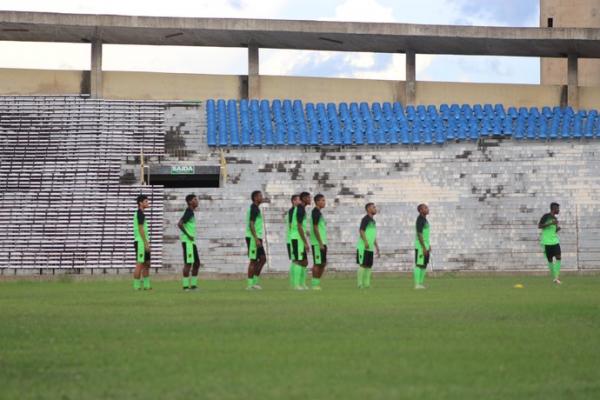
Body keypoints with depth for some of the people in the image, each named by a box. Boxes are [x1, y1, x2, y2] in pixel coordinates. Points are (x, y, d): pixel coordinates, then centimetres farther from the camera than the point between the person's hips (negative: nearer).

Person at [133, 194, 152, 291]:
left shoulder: (139, 214, 19)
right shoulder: (140, 213, -13)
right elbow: (141, 229, -19)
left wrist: (147, 243, 22)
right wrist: (146, 243, -20)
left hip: (143, 243, 10)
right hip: (141, 242, -10)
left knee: (147, 264, 12)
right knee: (140, 265, -8)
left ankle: (146, 285, 14)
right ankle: (137, 286, -6)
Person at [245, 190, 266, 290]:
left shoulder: (256, 208, 18)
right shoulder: (254, 208, -12)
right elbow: (251, 225, -20)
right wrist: (256, 239, -23)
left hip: (257, 238, 10)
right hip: (253, 238, -10)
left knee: (263, 258, 8)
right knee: (253, 260, -6)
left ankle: (255, 281, 10)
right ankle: (250, 284, -3)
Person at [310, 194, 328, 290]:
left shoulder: (318, 213, 18)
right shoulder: (316, 212, -12)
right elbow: (315, 228, -17)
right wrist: (320, 243, -19)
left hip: (322, 242, 10)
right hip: (317, 242, -10)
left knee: (323, 264, 10)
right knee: (317, 264, -7)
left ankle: (317, 283, 14)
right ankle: (314, 284, -3)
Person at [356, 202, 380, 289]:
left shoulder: (372, 221, 19)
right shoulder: (365, 219, -7)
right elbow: (361, 230, -17)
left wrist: (377, 248, 23)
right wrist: (366, 242, -26)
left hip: (370, 248, 9)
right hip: (363, 247, -9)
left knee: (369, 266, 7)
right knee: (363, 265, -8)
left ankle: (366, 284, 9)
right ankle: (360, 284, -7)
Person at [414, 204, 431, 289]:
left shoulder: (424, 219, 15)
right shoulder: (420, 220, -15)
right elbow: (419, 234, -20)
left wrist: (428, 245, 21)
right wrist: (424, 247, -22)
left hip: (425, 246, 10)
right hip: (420, 246, -10)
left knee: (424, 265, 10)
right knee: (419, 265, -8)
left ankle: (421, 283, 14)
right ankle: (417, 284, -7)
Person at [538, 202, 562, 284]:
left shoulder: (555, 218, 15)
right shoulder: (546, 216, -6)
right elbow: (539, 226, -14)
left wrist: (557, 229, 2)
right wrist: (551, 223, -22)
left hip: (555, 241, 6)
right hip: (547, 242, -6)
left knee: (558, 258, -9)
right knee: (550, 260, 1)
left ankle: (556, 277, -7)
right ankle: (554, 277, 13)